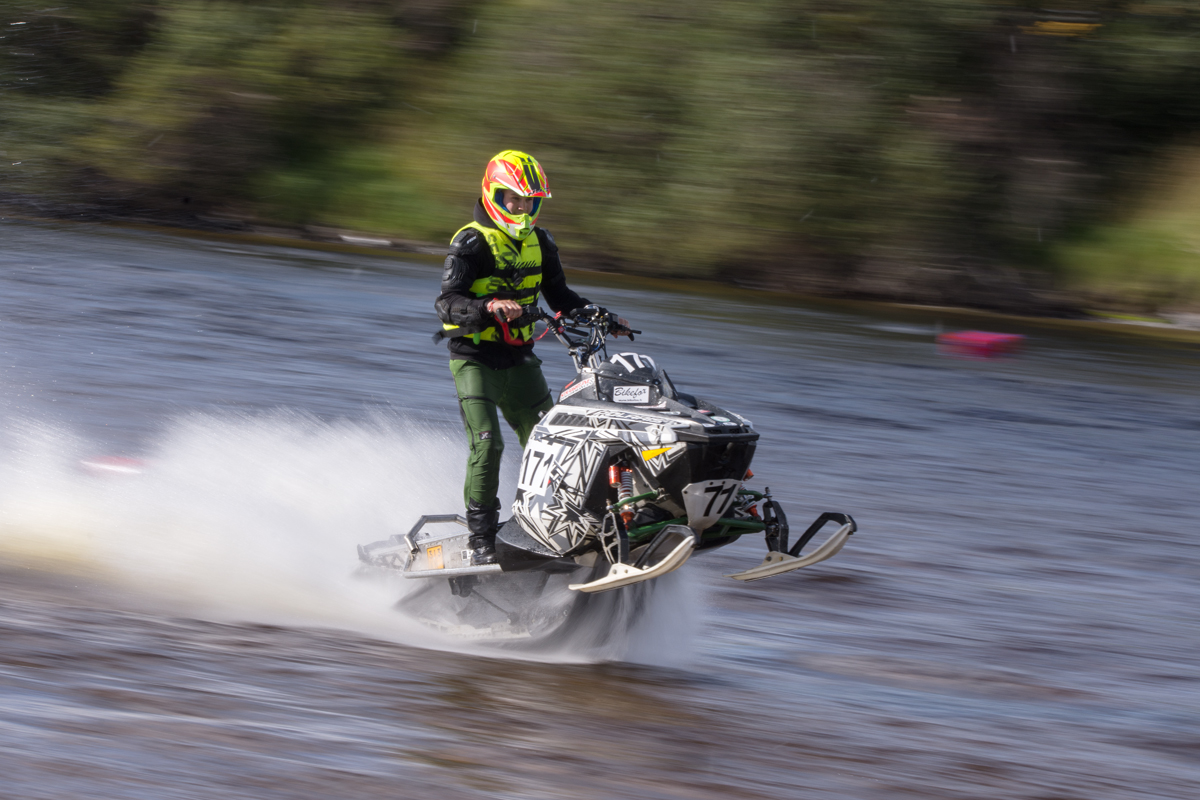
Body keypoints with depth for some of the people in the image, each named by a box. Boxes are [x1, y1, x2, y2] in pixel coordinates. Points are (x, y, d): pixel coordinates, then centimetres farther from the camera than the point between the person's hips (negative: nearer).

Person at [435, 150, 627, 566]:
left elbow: (559, 296, 19)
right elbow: (447, 304, -23)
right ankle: (481, 540, -12)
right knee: (487, 441, -18)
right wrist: (489, 307, -41)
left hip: (519, 358, 6)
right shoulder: (471, 243, -13)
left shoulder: (539, 242, 8)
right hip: (474, 357, -6)